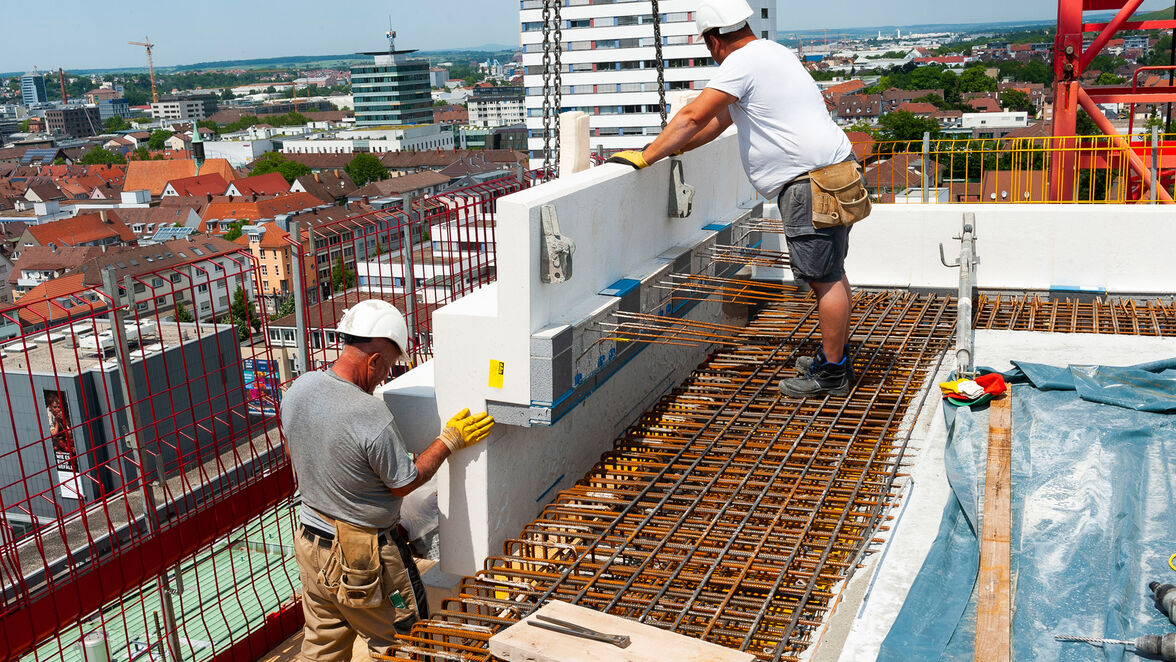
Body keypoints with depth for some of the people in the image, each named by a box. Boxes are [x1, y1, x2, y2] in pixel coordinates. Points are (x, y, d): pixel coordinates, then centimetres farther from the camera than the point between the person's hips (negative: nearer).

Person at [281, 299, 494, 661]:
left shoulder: (298, 389, -8)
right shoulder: (372, 417, -30)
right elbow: (404, 483, -15)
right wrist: (450, 439, -6)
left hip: (310, 540, 7)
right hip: (361, 556, -7)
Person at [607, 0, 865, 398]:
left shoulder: (742, 62, -12)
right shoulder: (768, 52, 20)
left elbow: (694, 116, -17)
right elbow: (719, 119, 25)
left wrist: (645, 157, -10)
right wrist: (672, 148, 23)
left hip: (811, 181, -10)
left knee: (824, 277, -4)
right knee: (829, 273, 16)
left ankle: (831, 372, 4)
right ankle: (836, 355, 27)